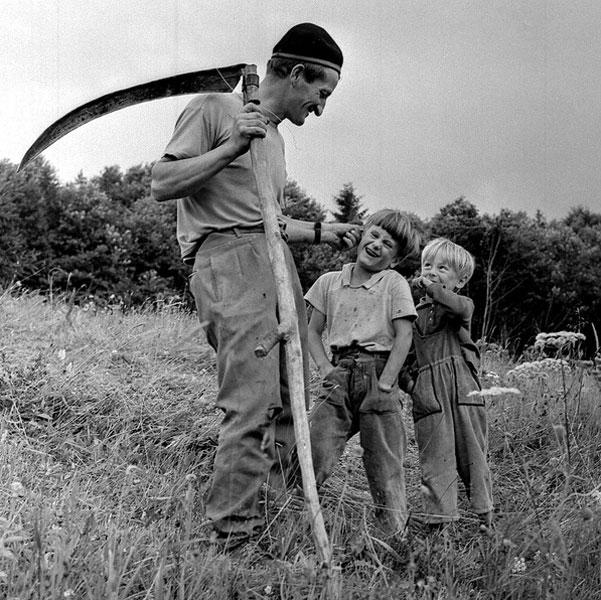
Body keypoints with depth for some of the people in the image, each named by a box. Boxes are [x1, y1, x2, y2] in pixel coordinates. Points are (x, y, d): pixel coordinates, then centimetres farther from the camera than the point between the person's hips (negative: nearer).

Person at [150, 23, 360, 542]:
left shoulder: (274, 137, 25)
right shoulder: (214, 109, 0)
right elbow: (161, 185, -7)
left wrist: (322, 232, 32)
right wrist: (231, 148, -16)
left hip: (277, 264, 9)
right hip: (228, 261, -9)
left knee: (293, 403, 5)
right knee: (251, 405, -16)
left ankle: (269, 498, 16)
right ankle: (232, 533, -11)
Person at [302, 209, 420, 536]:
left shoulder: (394, 283, 3)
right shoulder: (329, 282, 12)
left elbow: (404, 336, -3)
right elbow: (313, 330, 16)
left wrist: (385, 383, -10)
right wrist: (325, 368, 0)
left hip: (377, 374, -2)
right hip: (339, 375, 2)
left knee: (384, 466, 0)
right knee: (314, 456, -11)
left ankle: (394, 535, 10)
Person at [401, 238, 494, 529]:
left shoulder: (461, 305, 8)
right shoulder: (414, 313, 15)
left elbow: (462, 308, -19)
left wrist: (431, 289, -27)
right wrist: (408, 382, -1)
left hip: (463, 388, -1)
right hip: (428, 396, 1)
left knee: (473, 456, 5)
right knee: (435, 460, -3)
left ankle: (485, 518, 16)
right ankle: (438, 520, -1)